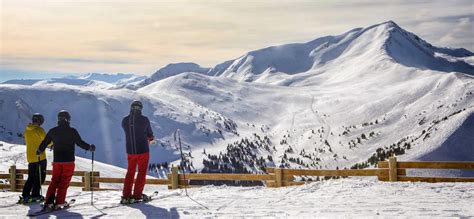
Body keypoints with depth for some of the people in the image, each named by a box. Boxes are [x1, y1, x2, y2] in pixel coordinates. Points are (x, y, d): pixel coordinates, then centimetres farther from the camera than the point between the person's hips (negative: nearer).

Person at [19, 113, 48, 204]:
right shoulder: (39, 130, -13)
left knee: (31, 177, 14)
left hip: (30, 157, 6)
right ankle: (35, 195, 2)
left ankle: (25, 195, 8)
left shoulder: (26, 131, 8)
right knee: (40, 177, 4)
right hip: (40, 157, -6)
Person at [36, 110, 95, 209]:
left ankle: (49, 201, 4)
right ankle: (59, 202, -2)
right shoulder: (72, 131, -7)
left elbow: (45, 142, 12)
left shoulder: (53, 131, 4)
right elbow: (80, 142, -5)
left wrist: (39, 150, 30)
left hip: (57, 160, 3)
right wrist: (89, 147, 9)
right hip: (68, 161, -3)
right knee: (64, 182, 2)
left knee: (54, 181, 11)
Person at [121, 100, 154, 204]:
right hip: (143, 150, -3)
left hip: (130, 151, 4)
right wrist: (151, 139, 27)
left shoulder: (124, 121, -2)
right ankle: (137, 195, 6)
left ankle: (126, 196, 11)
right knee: (142, 172, 8)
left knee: (130, 172, 15)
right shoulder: (144, 120, -12)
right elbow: (150, 134, 2)